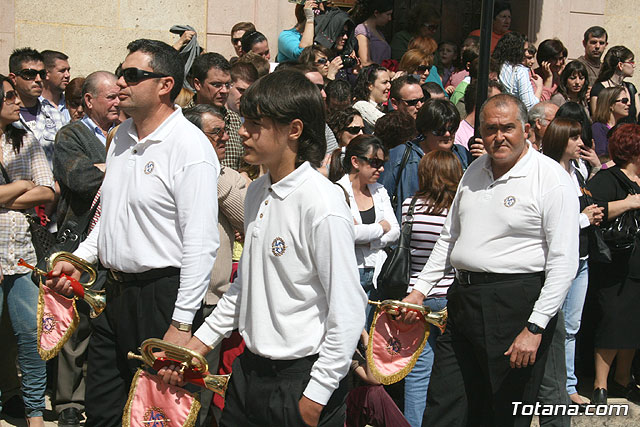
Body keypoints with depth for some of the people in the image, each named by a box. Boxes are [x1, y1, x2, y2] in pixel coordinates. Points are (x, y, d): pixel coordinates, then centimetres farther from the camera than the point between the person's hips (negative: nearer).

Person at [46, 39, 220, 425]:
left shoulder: (190, 147, -16)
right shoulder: (123, 136, 11)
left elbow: (201, 243, -20)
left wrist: (181, 323, -21)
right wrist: (79, 259, 13)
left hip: (160, 293, -8)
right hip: (116, 291, 8)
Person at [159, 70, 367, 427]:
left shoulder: (324, 205, -18)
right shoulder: (257, 193, 7)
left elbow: (348, 315, -18)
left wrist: (314, 398, -16)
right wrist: (200, 343, 14)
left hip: (301, 378, -7)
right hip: (249, 370, 7)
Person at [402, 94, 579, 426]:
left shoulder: (551, 179, -9)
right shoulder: (475, 170, 13)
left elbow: (563, 262, -13)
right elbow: (449, 236, 23)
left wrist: (535, 328, -17)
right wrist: (421, 289, 16)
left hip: (516, 304, -6)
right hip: (462, 299, 6)